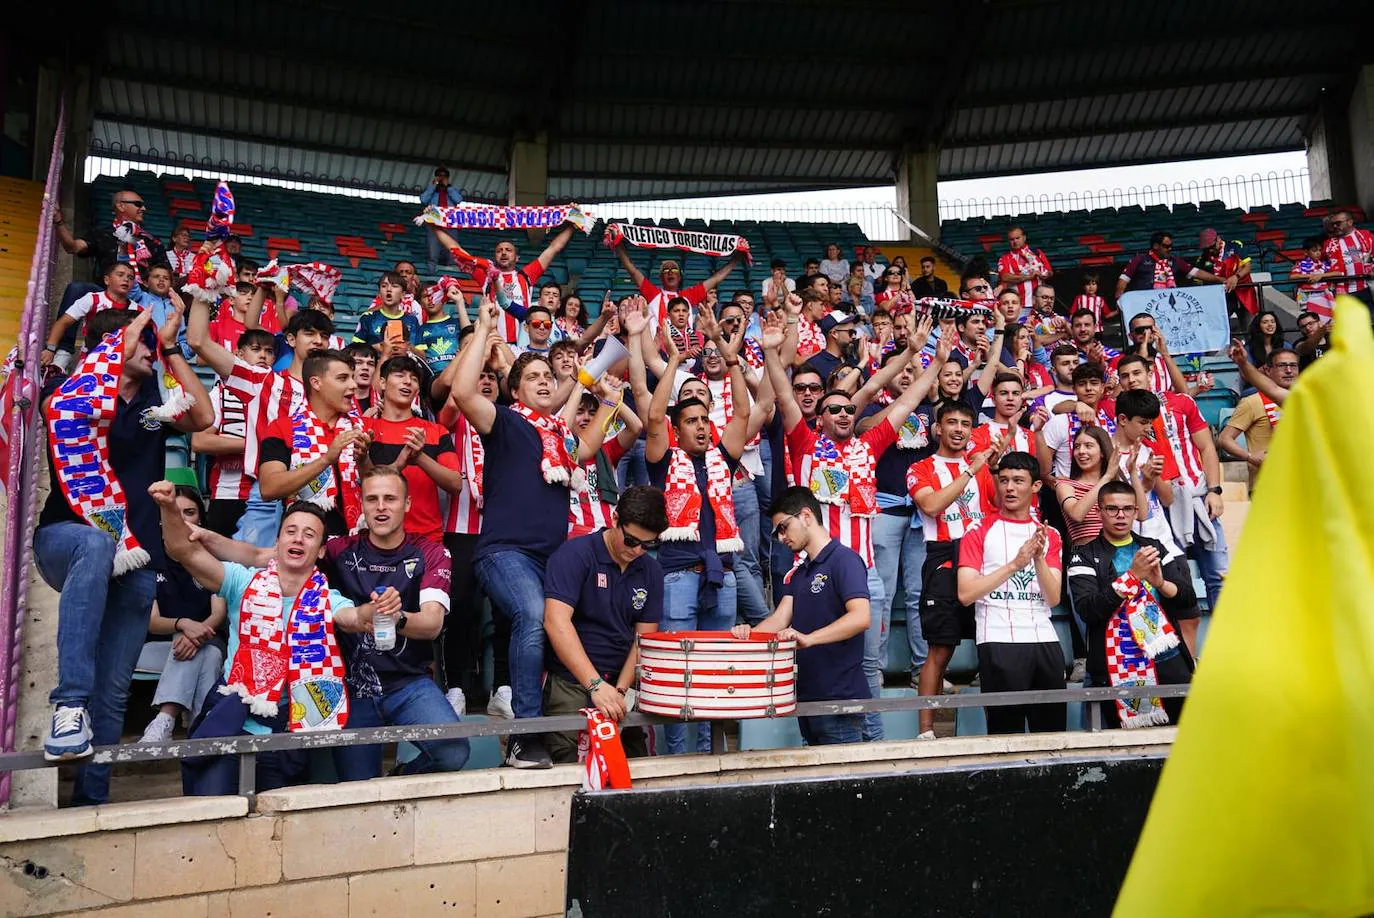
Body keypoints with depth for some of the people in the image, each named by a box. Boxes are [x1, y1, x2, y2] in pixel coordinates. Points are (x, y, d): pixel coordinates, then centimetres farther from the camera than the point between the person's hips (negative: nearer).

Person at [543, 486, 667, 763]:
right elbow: (556, 621, -21)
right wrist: (596, 685, -26)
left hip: (621, 682, 5)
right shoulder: (575, 553, -10)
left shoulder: (651, 572, 8)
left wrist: (619, 691, -9)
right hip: (570, 681, -5)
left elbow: (644, 639, 6)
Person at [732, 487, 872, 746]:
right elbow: (781, 618, 6)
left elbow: (861, 617, -23)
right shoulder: (800, 572, 18)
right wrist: (749, 633, -14)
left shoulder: (844, 559, -9)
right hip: (808, 697, 8)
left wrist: (808, 638, -33)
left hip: (840, 698, -8)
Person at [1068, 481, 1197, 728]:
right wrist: (1132, 576, -19)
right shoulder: (1085, 556, 2)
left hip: (1168, 659, 3)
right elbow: (1087, 610, -12)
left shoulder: (1156, 548, 14)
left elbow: (1189, 598, 7)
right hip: (1119, 668, -3)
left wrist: (1161, 583, -14)